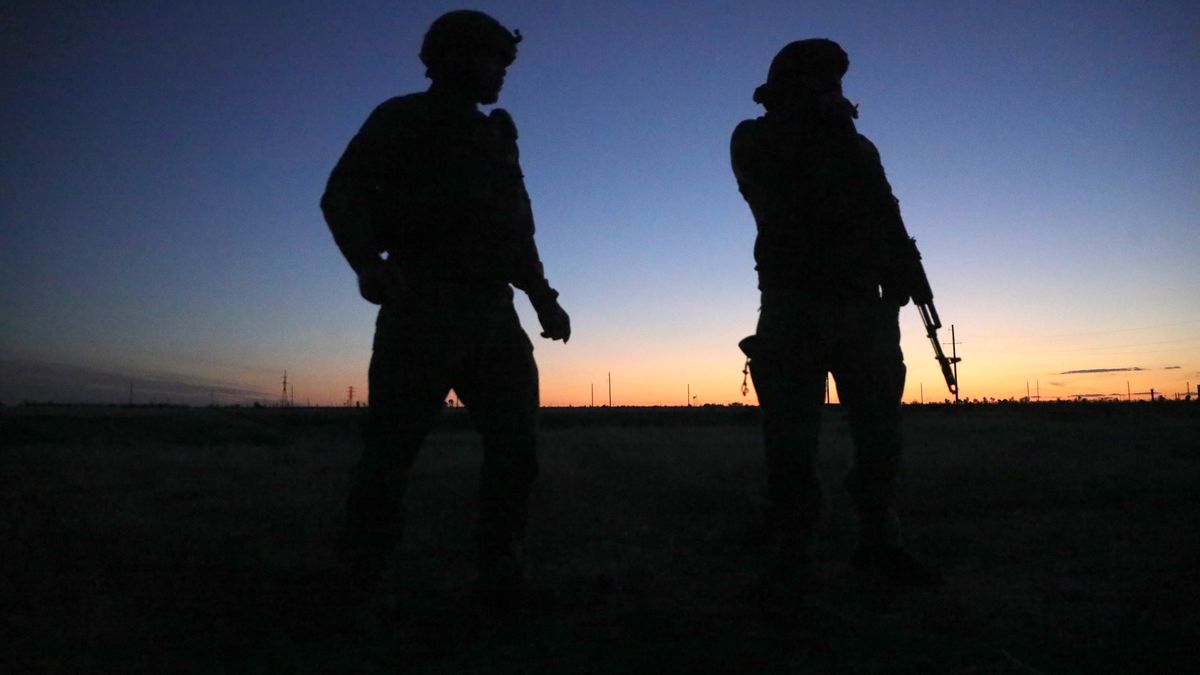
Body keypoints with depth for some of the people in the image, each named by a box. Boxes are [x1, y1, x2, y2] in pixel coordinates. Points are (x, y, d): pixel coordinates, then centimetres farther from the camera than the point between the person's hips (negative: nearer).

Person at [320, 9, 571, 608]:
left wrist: (543, 296, 13)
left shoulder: (495, 137, 24)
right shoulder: (403, 120, 5)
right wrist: (369, 261, -24)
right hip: (422, 309, -6)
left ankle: (500, 578, 11)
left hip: (491, 313, 6)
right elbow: (343, 194, -5)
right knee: (392, 447, -6)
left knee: (516, 444, 1)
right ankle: (363, 582, 7)